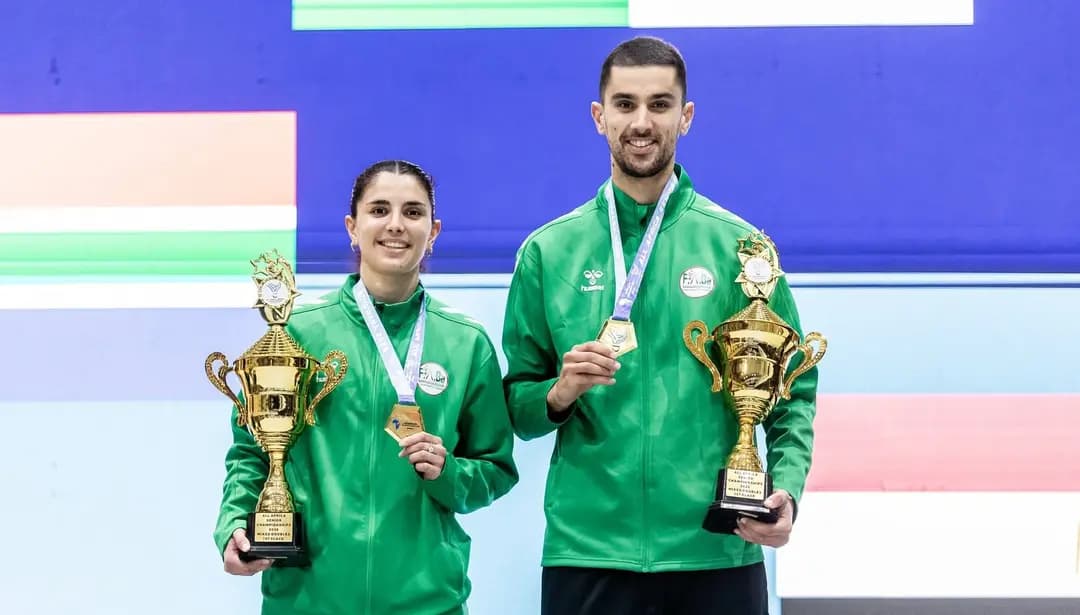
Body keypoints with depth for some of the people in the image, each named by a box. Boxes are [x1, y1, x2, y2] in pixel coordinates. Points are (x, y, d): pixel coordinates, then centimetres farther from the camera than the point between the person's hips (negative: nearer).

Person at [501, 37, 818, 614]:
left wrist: (786, 489, -12)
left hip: (719, 551, 0)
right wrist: (559, 393, -14)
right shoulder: (548, 251, 5)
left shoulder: (738, 245, 2)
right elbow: (517, 408, 7)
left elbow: (792, 392, 3)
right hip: (587, 551, 0)